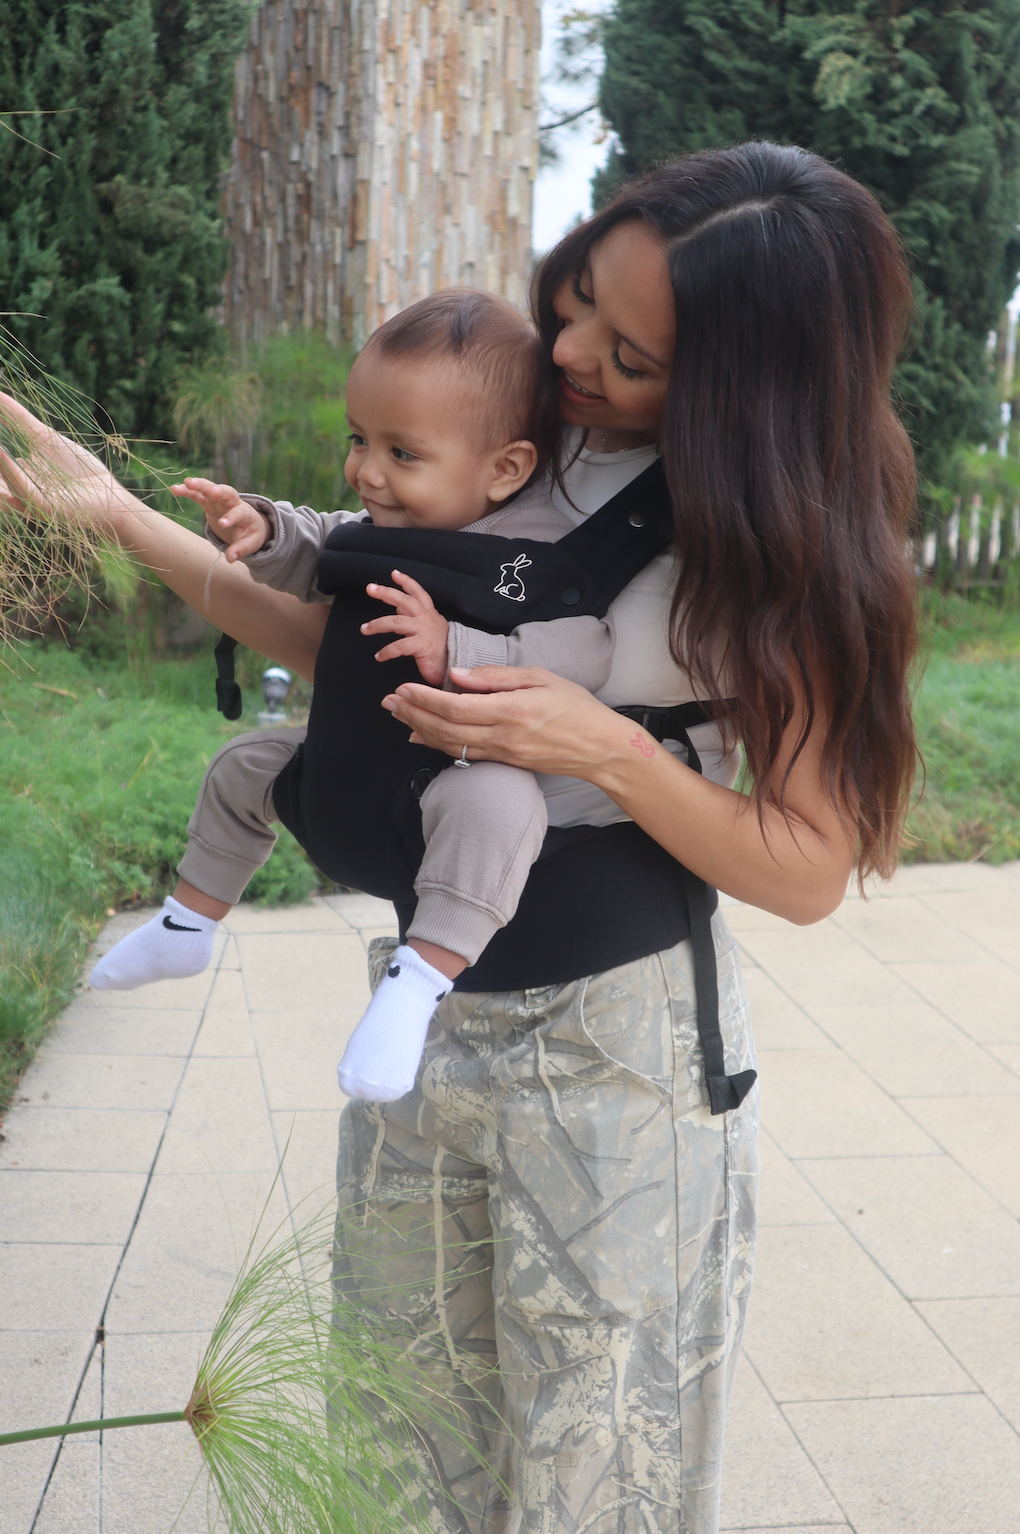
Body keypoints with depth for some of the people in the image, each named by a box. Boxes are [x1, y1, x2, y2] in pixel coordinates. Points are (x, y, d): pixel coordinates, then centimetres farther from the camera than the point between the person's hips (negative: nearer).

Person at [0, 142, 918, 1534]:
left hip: (616, 1037, -5)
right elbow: (344, 642, 7)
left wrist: (606, 751, -26)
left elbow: (810, 870, -12)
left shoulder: (770, 538, -11)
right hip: (428, 995, 5)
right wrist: (123, 515, 1)